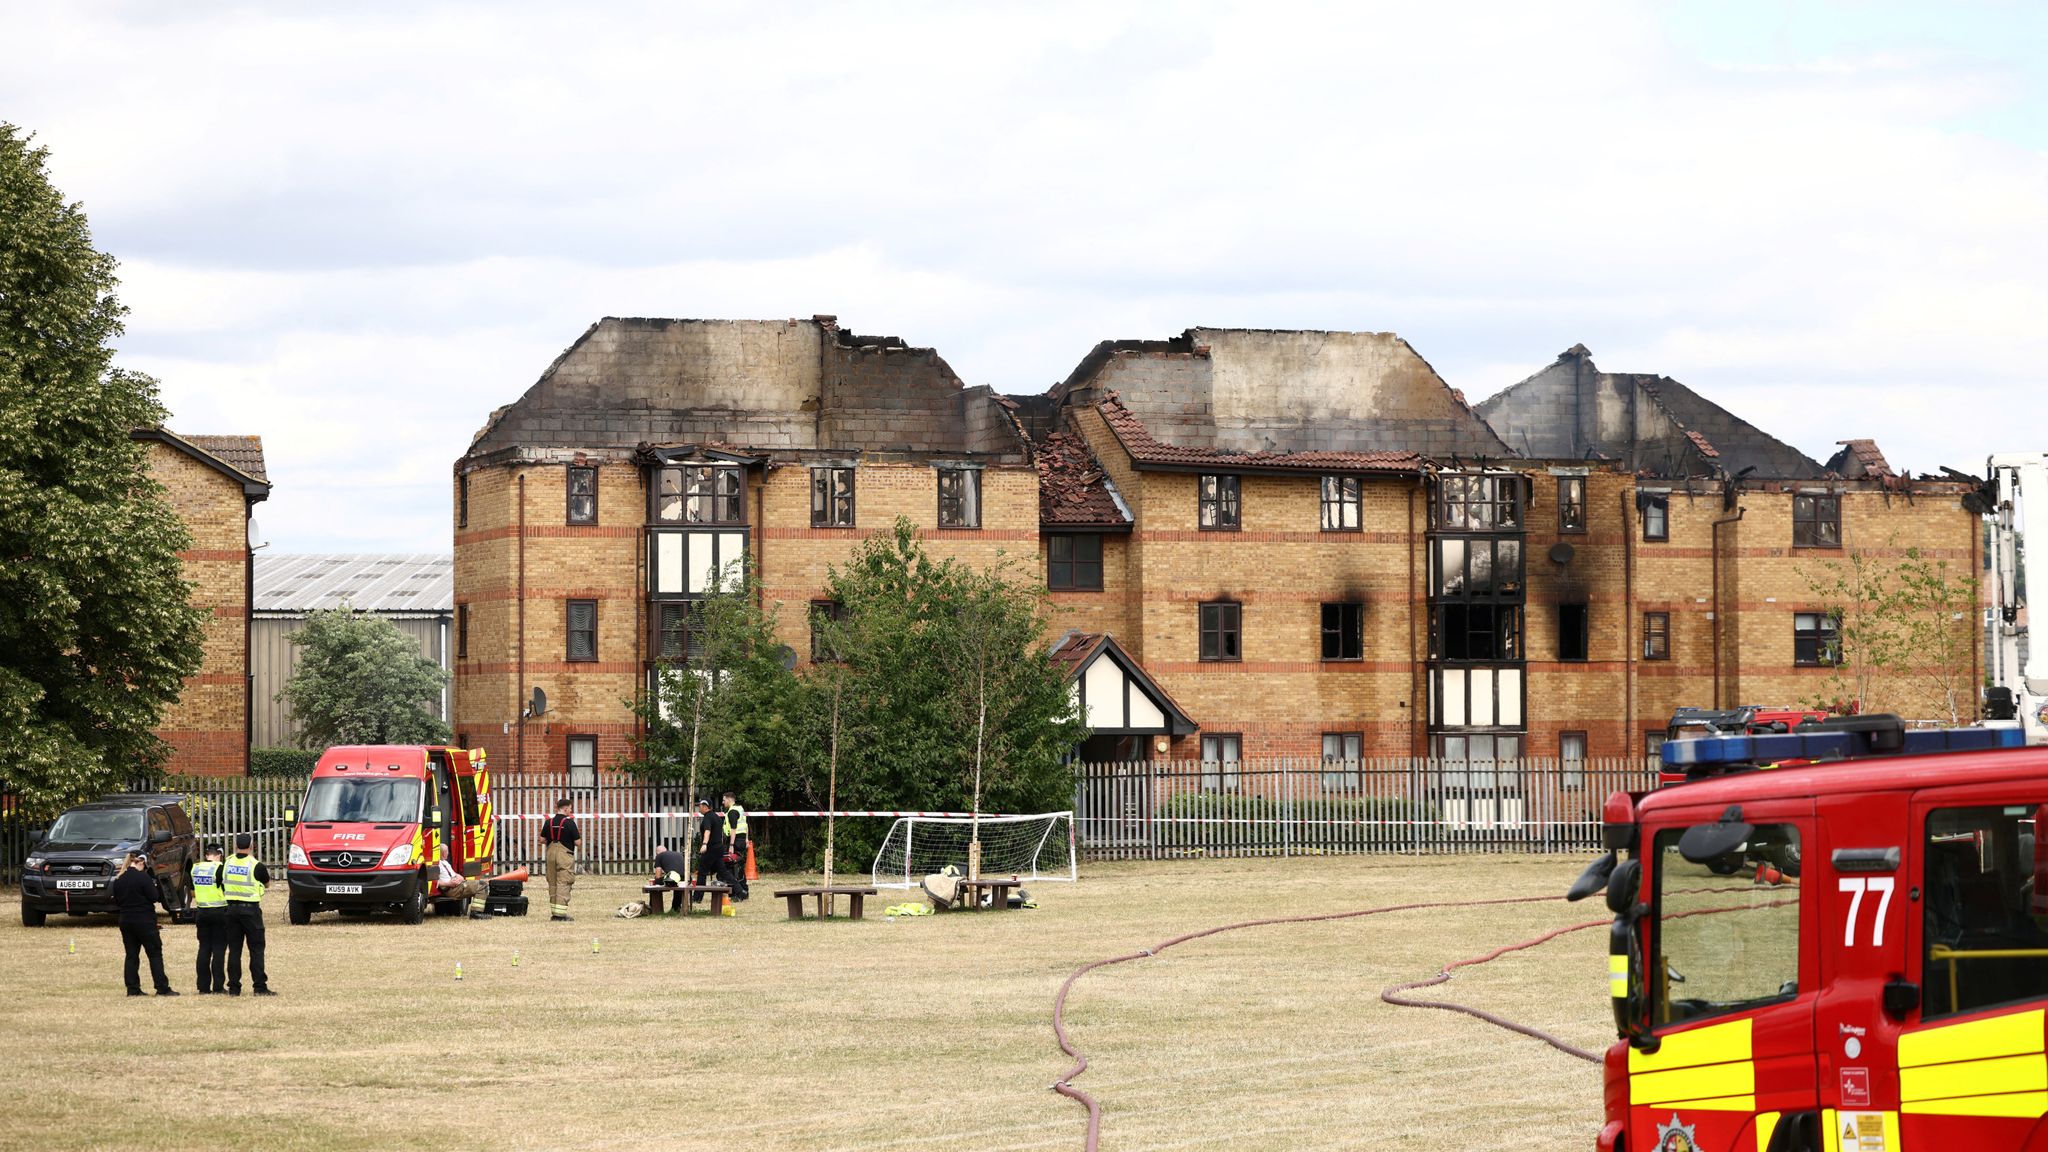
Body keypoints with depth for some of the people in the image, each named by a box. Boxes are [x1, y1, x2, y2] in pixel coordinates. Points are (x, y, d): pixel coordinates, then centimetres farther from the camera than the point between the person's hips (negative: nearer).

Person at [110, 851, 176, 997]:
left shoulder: (119, 880, 4)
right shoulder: (143, 878, -14)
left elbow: (116, 900, 10)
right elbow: (154, 898, -12)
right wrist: (153, 886, 6)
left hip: (126, 921, 5)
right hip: (145, 922, -5)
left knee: (131, 955, 10)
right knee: (155, 954, 0)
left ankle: (132, 989, 6)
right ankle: (162, 988, -3)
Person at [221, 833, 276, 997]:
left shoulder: (227, 863, 2)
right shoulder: (256, 865, -10)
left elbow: (222, 884, 11)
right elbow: (267, 884, 7)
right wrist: (267, 875, 26)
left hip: (232, 908, 4)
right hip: (251, 909, -4)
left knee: (234, 949, 8)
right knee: (256, 949, 1)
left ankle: (234, 987, 7)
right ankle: (260, 986, -2)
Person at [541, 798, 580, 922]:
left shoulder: (549, 822, 4)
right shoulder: (569, 823, -11)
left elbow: (542, 840, 7)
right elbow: (577, 842, -10)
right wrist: (579, 834, 10)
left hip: (551, 853, 6)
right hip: (565, 855, -6)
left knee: (552, 883, 12)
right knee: (563, 883, -5)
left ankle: (553, 913, 15)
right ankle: (561, 913, -11)